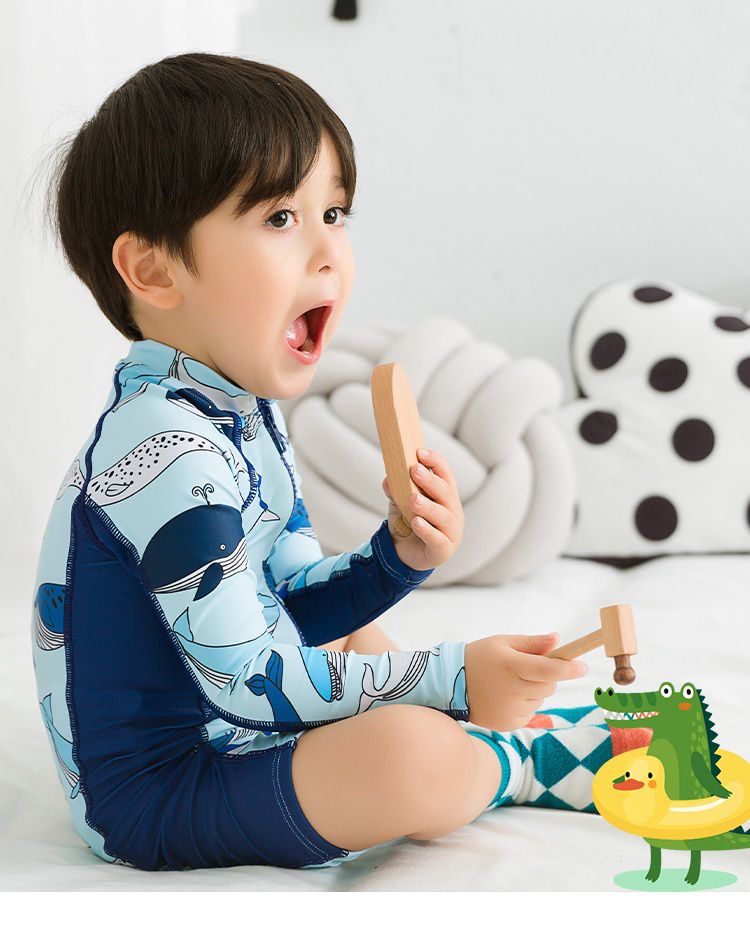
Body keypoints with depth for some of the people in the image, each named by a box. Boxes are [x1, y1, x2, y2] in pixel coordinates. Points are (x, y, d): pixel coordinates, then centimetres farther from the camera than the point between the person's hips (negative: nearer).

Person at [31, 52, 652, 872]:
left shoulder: (240, 407, 6)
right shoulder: (168, 454, -27)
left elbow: (292, 604, 12)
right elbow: (251, 682, -25)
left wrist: (398, 557, -7)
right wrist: (451, 678, -18)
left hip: (221, 733, 11)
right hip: (153, 795, -11)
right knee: (408, 755, -31)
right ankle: (517, 761, 2)